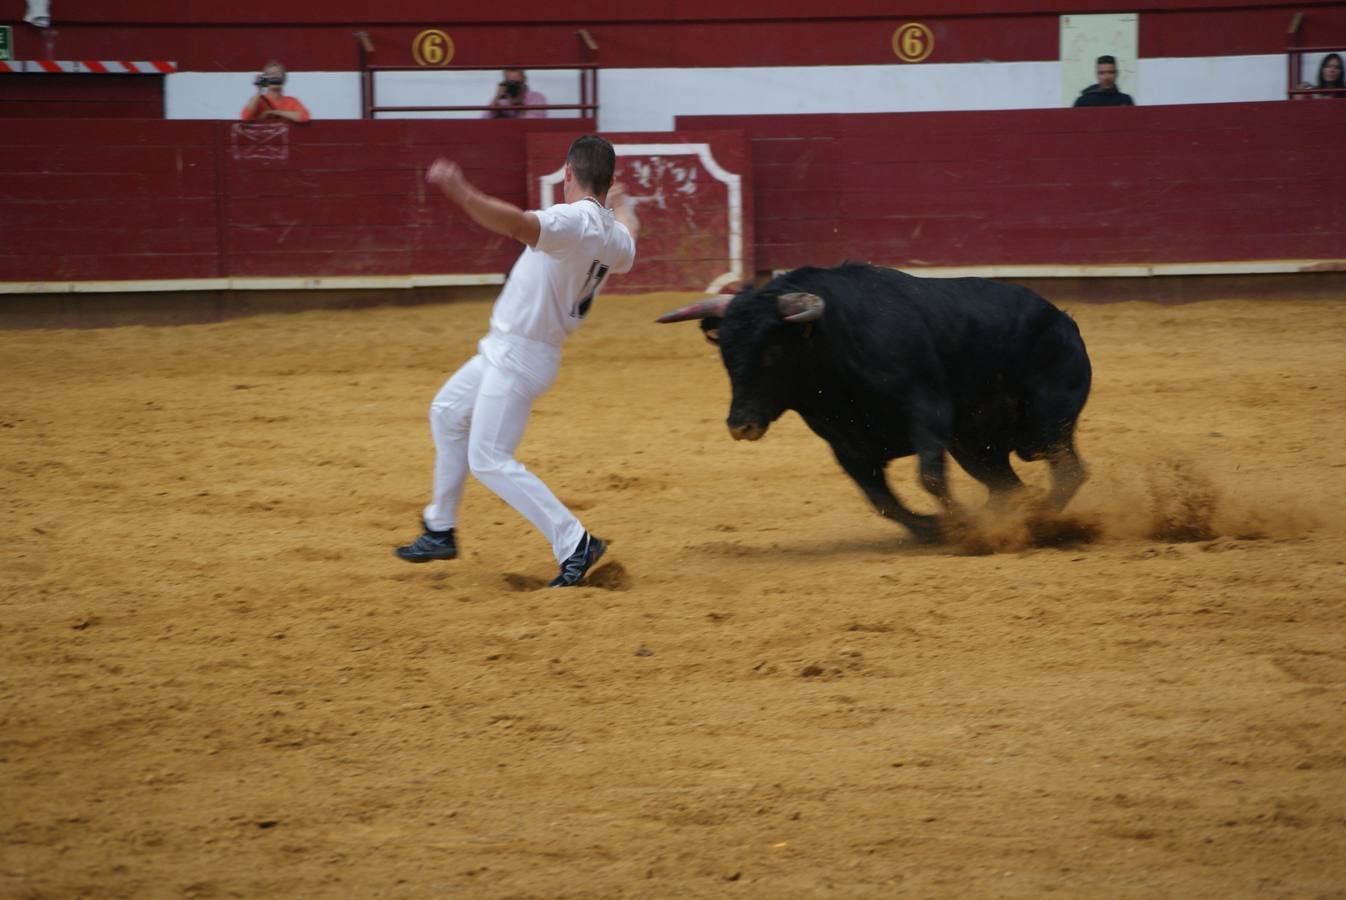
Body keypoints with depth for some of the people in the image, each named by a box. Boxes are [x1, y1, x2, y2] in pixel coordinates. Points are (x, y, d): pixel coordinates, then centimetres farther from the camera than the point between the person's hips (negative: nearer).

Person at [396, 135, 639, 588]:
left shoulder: (575, 219, -23)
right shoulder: (614, 235, 5)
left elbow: (520, 226, -43)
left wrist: (462, 194, -55)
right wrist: (622, 207, 54)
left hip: (519, 358, -10)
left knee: (490, 461, -11)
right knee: (448, 413, 27)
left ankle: (574, 545, -13)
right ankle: (440, 532, 35)